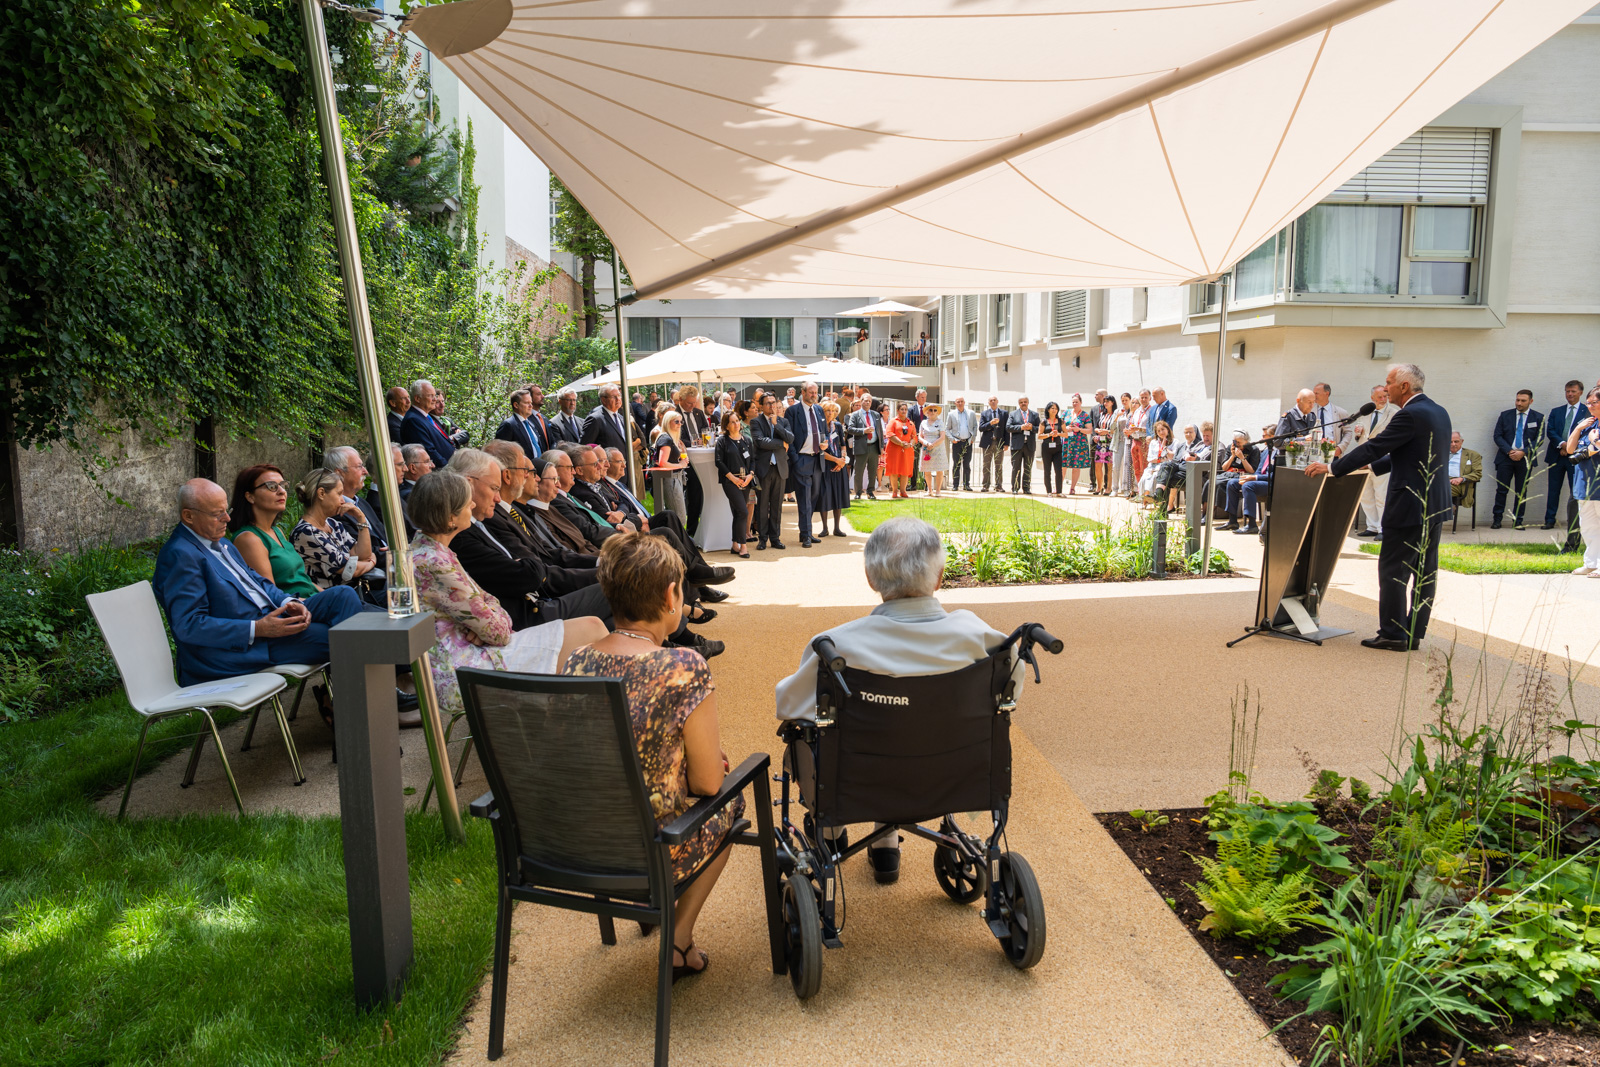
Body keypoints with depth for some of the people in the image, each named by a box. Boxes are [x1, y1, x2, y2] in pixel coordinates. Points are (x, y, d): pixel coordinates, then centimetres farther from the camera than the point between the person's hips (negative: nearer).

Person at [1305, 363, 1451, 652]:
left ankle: (1393, 634, 1)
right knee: (1425, 571, 11)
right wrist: (1372, 464, 21)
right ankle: (1414, 633, 17)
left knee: (1393, 569, -3)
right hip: (1436, 506, 10)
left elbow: (1374, 447, -18)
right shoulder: (1439, 412, 14)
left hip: (1411, 505, -10)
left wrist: (1331, 467, -11)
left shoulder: (1410, 415, -16)